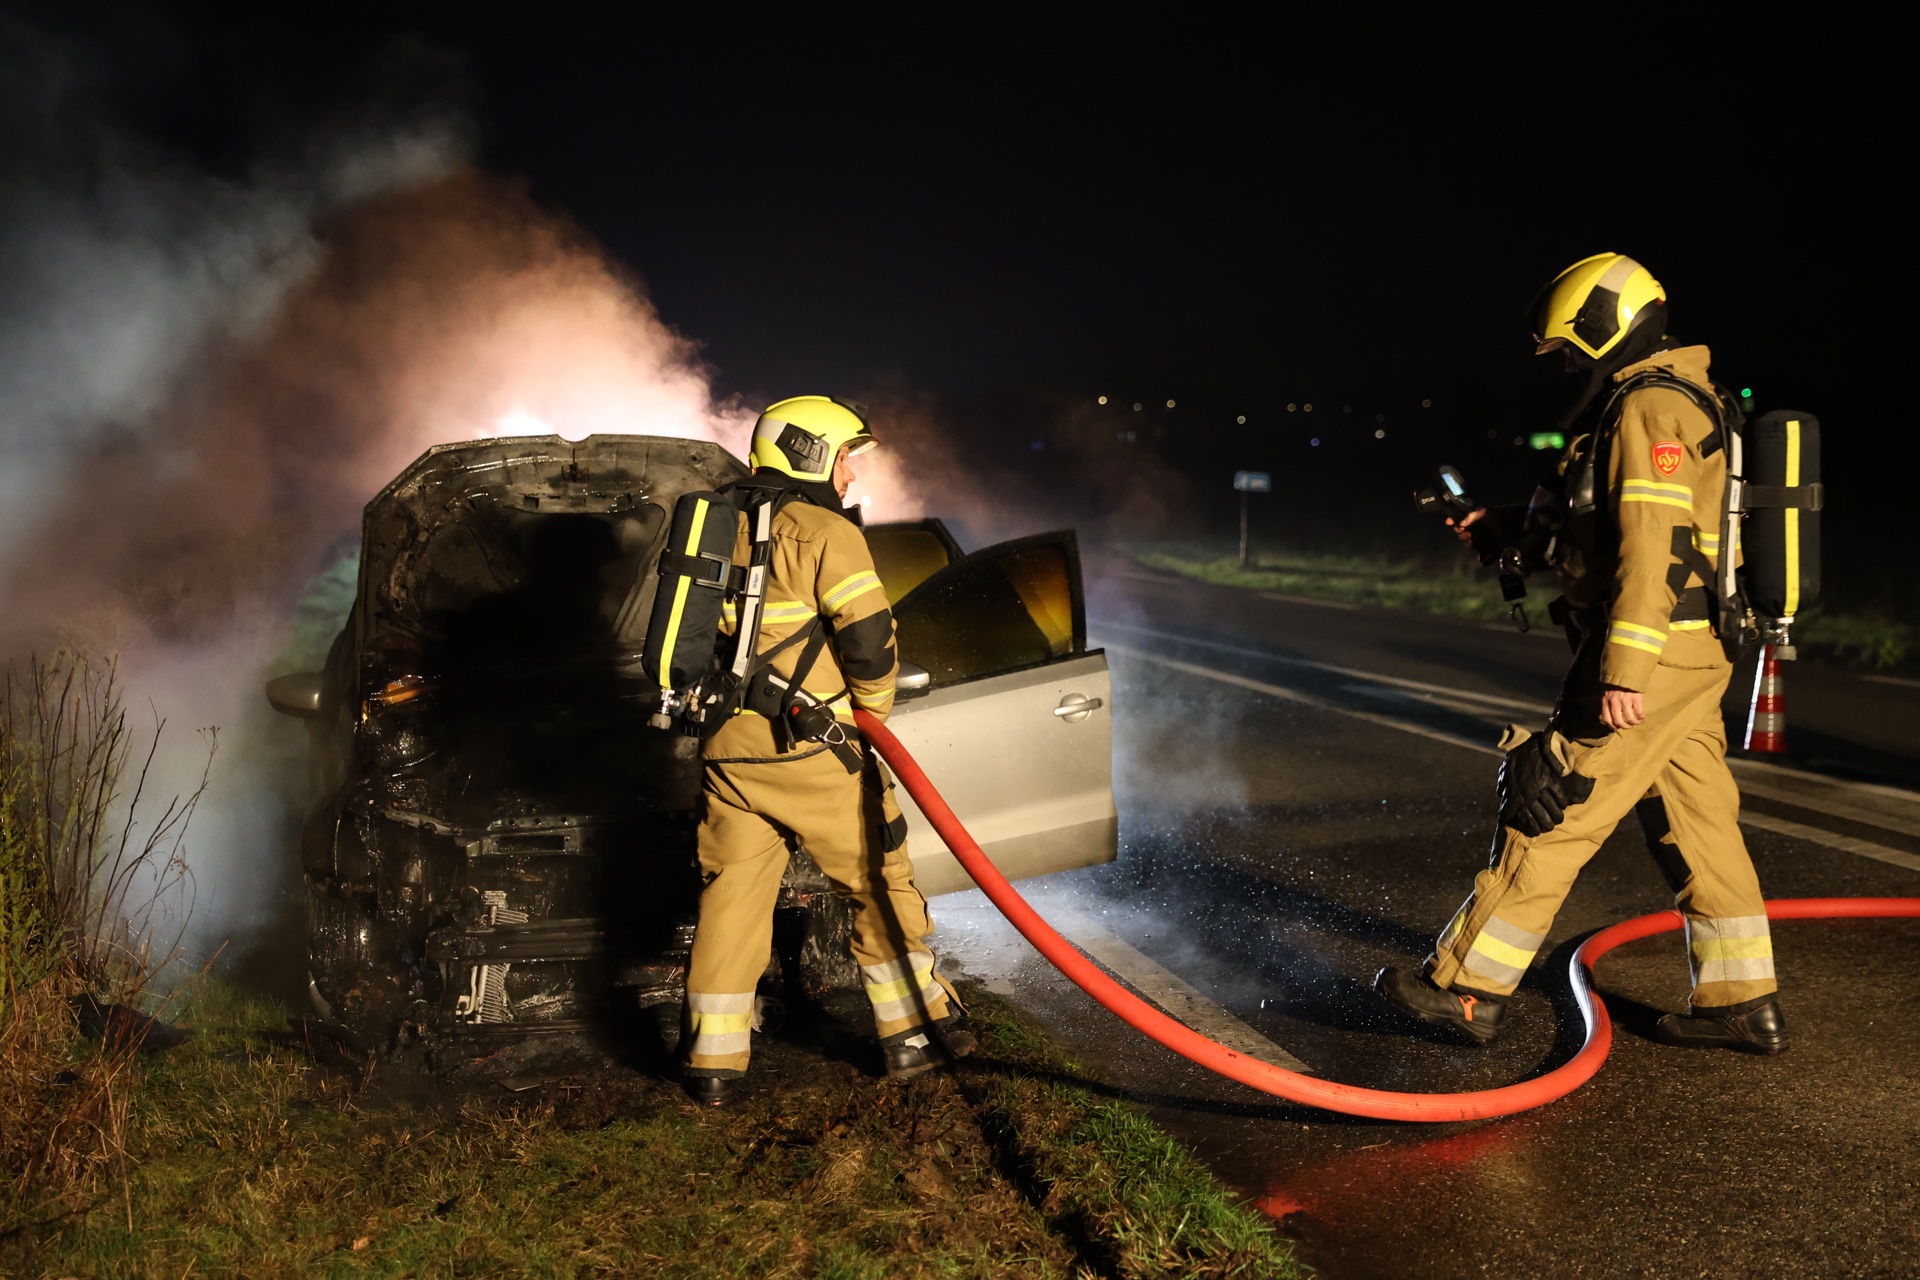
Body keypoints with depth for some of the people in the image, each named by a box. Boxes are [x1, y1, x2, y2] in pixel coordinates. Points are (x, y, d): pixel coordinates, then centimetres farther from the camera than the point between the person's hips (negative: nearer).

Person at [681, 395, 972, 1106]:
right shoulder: (824, 531, -8)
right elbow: (868, 633, -17)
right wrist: (872, 705, 0)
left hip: (728, 751, 7)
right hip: (809, 748, -6)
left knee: (732, 894, 11)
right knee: (879, 881, 8)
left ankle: (713, 1063, 14)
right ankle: (914, 1032, 16)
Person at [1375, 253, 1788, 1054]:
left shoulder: (1648, 406, -13)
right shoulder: (1683, 404, 20)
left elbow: (1652, 543, -23)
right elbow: (1605, 518, 30)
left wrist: (1624, 671, -27)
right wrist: (1507, 525, 28)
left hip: (1651, 656, -10)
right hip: (1694, 657, 10)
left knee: (1551, 814, -5)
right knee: (1697, 826, 13)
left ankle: (1468, 988, 2)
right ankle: (1742, 1003, 20)